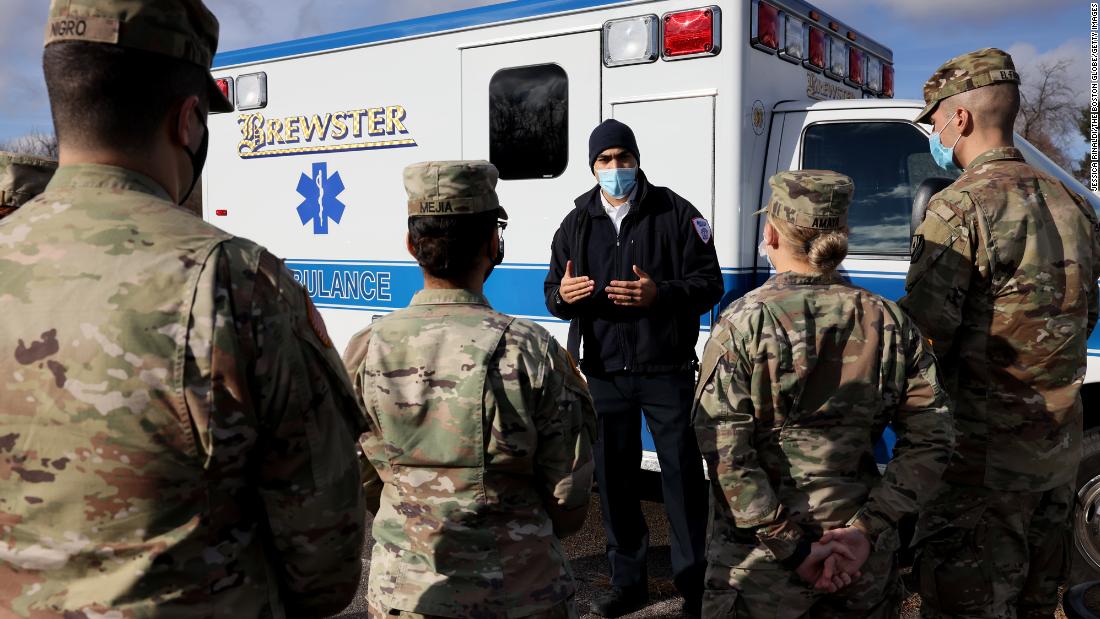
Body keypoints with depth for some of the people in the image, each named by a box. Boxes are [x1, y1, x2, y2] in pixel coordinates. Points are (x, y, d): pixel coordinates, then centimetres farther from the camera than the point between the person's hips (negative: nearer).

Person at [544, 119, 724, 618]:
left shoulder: (675, 213, -1)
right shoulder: (576, 224, 11)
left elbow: (710, 284, -5)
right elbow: (553, 292, 14)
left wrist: (659, 294, -22)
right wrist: (561, 295, -10)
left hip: (667, 372, -4)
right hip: (604, 373, 4)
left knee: (683, 478, 1)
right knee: (613, 480, 12)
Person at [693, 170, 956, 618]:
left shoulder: (742, 324, -12)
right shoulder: (890, 323, -1)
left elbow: (725, 453, -18)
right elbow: (930, 439, -3)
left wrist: (789, 548, -13)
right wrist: (866, 529, -6)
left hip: (761, 561, -3)